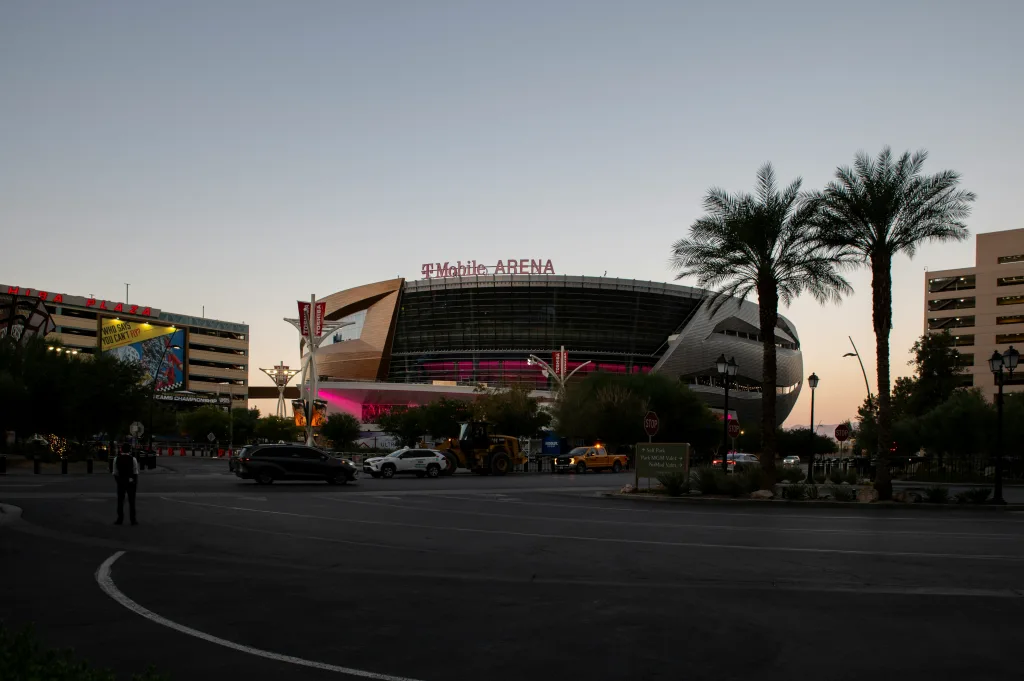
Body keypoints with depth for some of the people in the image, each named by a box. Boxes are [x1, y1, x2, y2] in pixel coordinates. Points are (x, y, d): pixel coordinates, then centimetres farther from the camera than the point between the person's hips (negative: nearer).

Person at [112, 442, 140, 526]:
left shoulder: (116, 459, -4)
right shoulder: (133, 459, -9)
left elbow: (115, 472, -4)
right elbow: (136, 473, -9)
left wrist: (117, 480, 9)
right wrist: (136, 482, 1)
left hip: (121, 482, 1)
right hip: (131, 482, -1)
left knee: (120, 501, 9)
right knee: (131, 501, 5)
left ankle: (120, 519, 10)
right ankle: (133, 519, 6)